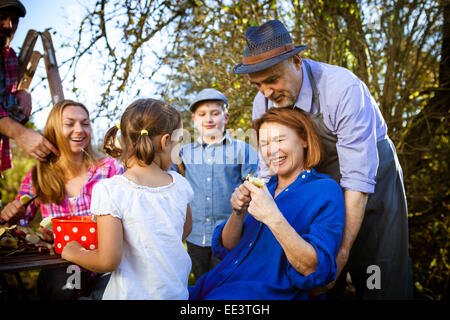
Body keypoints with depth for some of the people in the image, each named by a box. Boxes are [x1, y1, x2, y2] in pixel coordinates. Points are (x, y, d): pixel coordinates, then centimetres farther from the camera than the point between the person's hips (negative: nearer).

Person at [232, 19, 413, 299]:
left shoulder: (343, 89, -31)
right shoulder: (263, 103, -12)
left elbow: (359, 178, -30)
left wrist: (343, 251, -31)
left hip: (373, 176, -4)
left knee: (382, 281, 1)